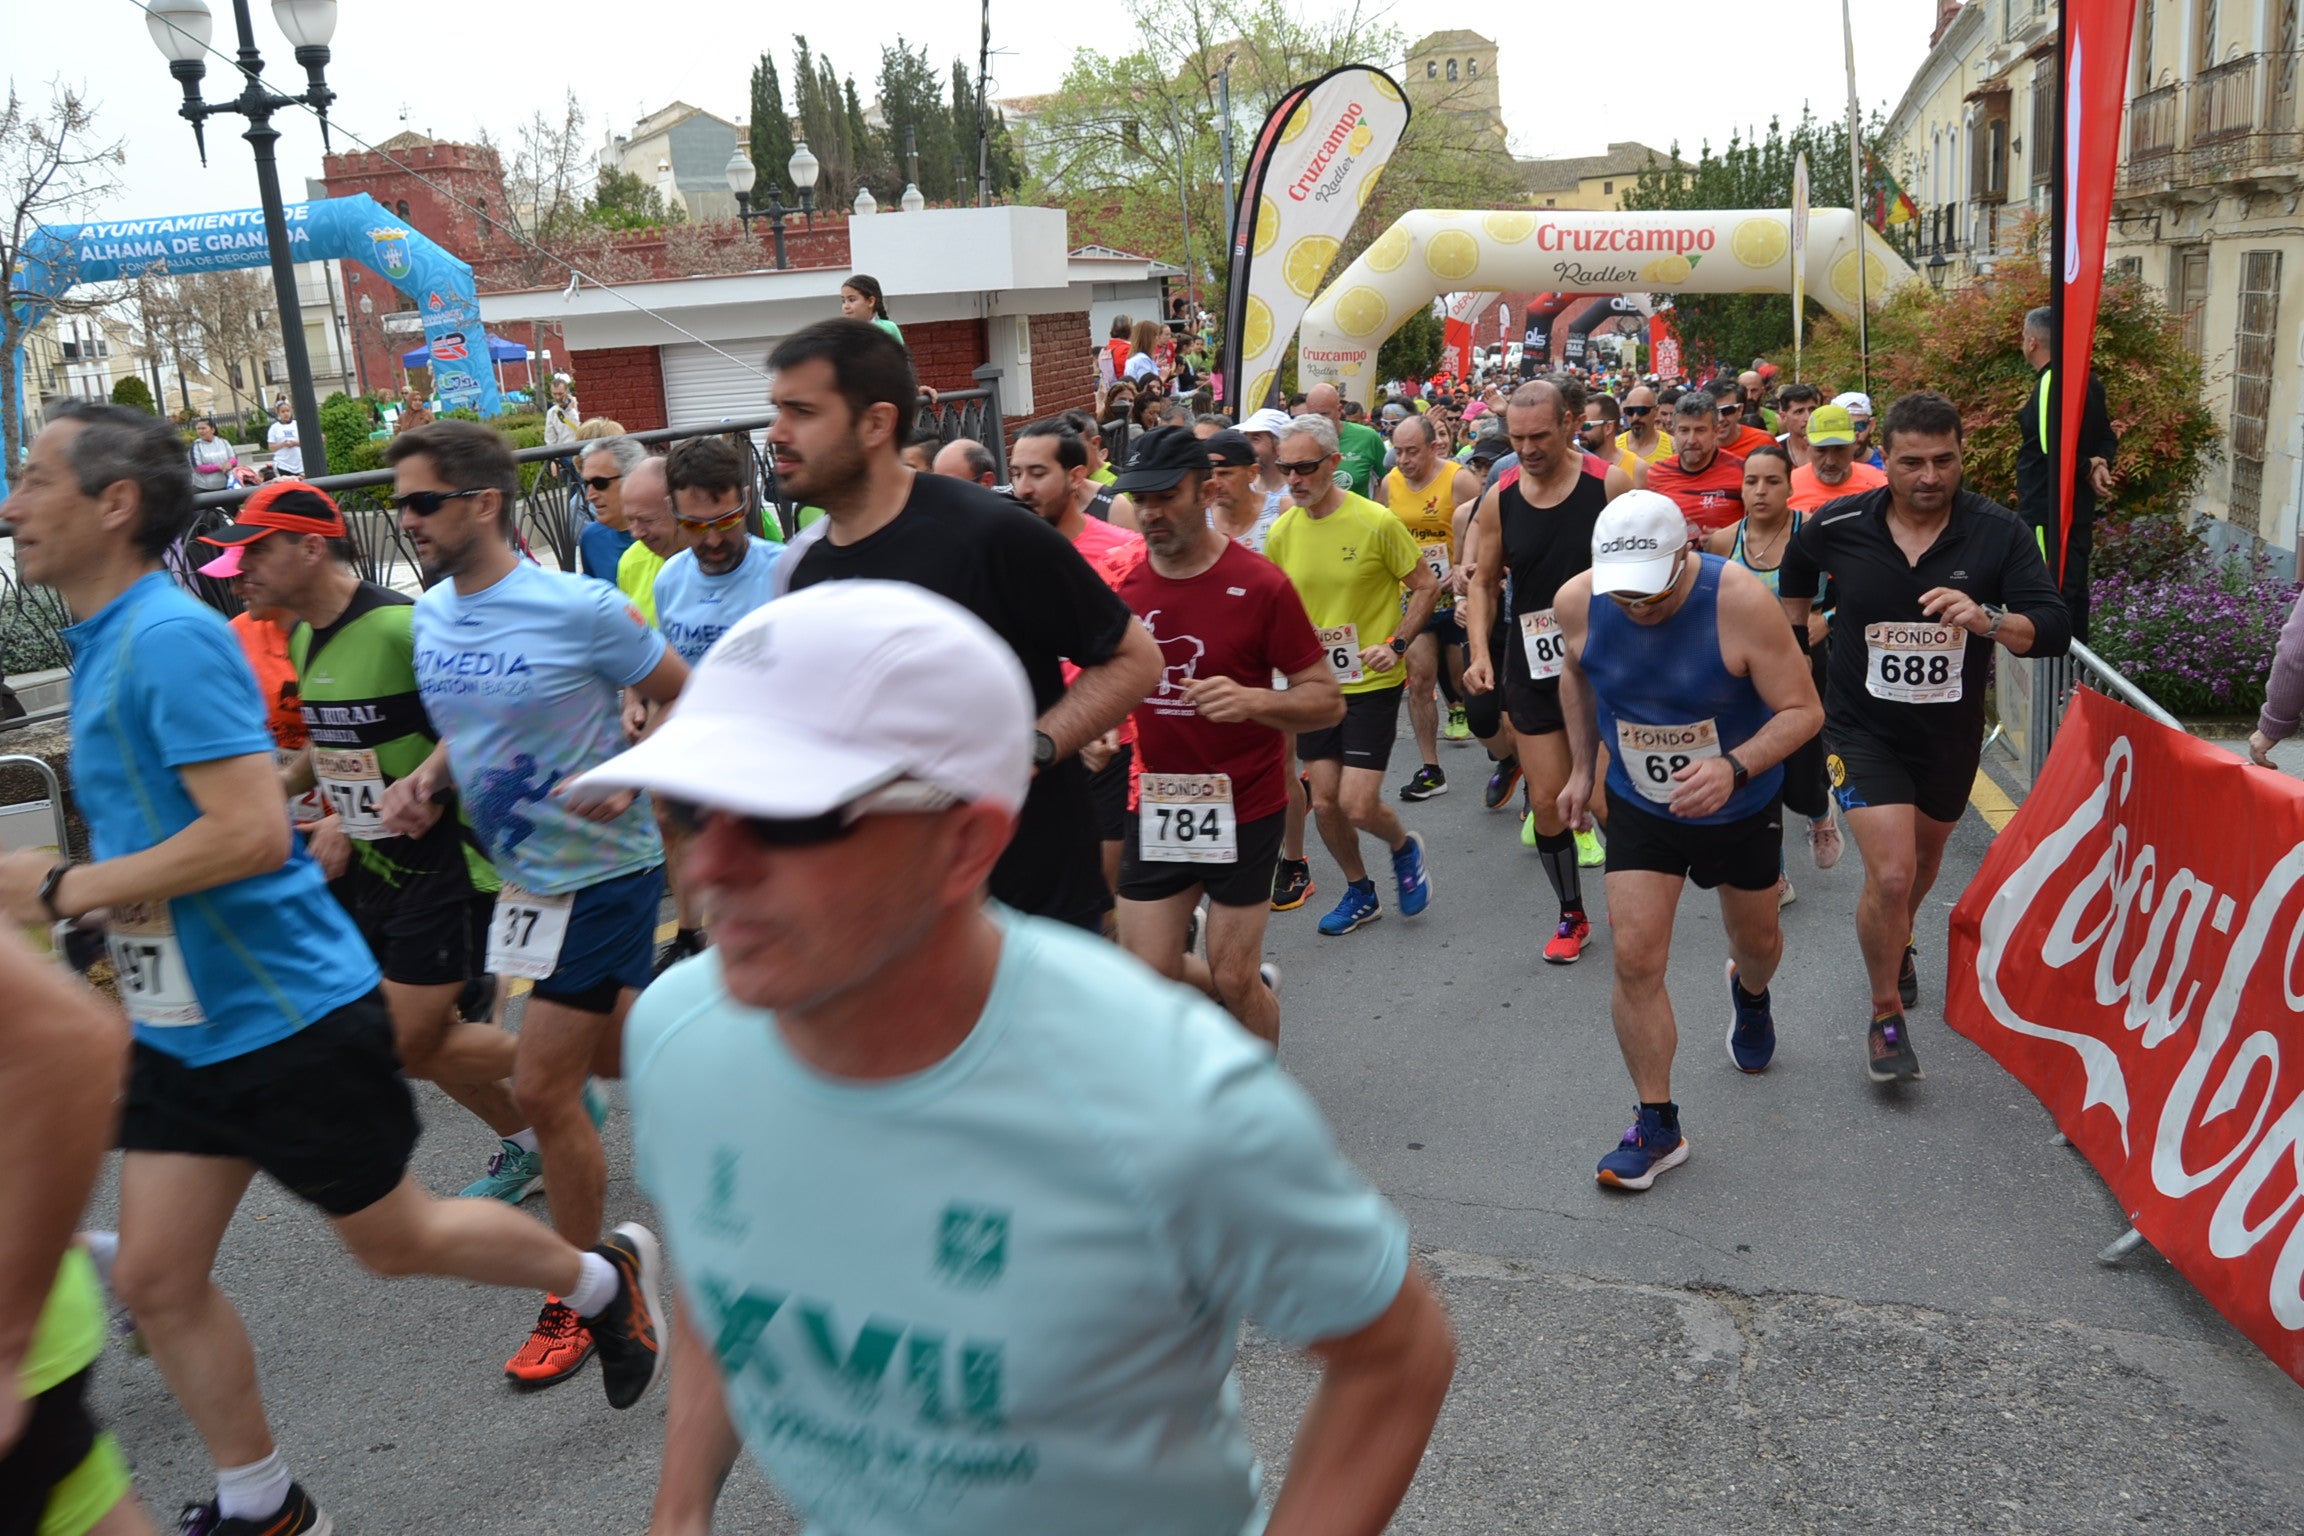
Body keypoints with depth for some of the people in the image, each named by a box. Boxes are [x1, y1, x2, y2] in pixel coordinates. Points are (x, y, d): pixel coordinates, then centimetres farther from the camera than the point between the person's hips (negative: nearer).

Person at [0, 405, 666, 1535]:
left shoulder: (167, 636, -20)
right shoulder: (105, 643, 9)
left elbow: (251, 833, -28)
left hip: (288, 1014, -9)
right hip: (183, 1026, 9)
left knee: (393, 1239, 8)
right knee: (155, 1280, 11)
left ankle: (608, 1280, 31)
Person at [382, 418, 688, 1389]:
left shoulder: (579, 609, -17)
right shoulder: (430, 615, 5)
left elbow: (688, 701, -8)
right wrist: (428, 780, 0)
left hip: (600, 872, -8)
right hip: (525, 870, 8)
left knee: (544, 1089, -4)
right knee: (618, 1058, 19)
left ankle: (577, 1300, 14)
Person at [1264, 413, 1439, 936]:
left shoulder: (1375, 521, -13)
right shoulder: (1281, 532, 0)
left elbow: (1426, 587, -4)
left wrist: (1396, 645, -15)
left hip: (1371, 683, -4)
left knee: (1357, 806, -9)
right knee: (1324, 802, 7)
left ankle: (1405, 847, 25)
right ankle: (1360, 893, 30)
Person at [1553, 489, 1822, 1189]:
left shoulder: (1739, 600, -29)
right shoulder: (1578, 602, -19)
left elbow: (1803, 709, -23)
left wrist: (1735, 767, -39)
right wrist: (1583, 766, 9)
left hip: (1739, 808, -1)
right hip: (1638, 807, 1)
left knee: (1756, 938, 21)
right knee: (1635, 960, -9)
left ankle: (1749, 995, 61)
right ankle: (1657, 1125, 6)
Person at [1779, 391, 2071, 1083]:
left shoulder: (2000, 533, -15)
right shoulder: (1838, 527, -13)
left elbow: (2054, 632, -21)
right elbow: (1797, 565, 11)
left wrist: (1987, 620, -40)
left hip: (1950, 734, 3)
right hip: (1863, 730, -2)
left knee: (1925, 853, 26)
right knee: (1890, 872, -17)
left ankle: (1899, 940, 59)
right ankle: (1886, 1015, 5)